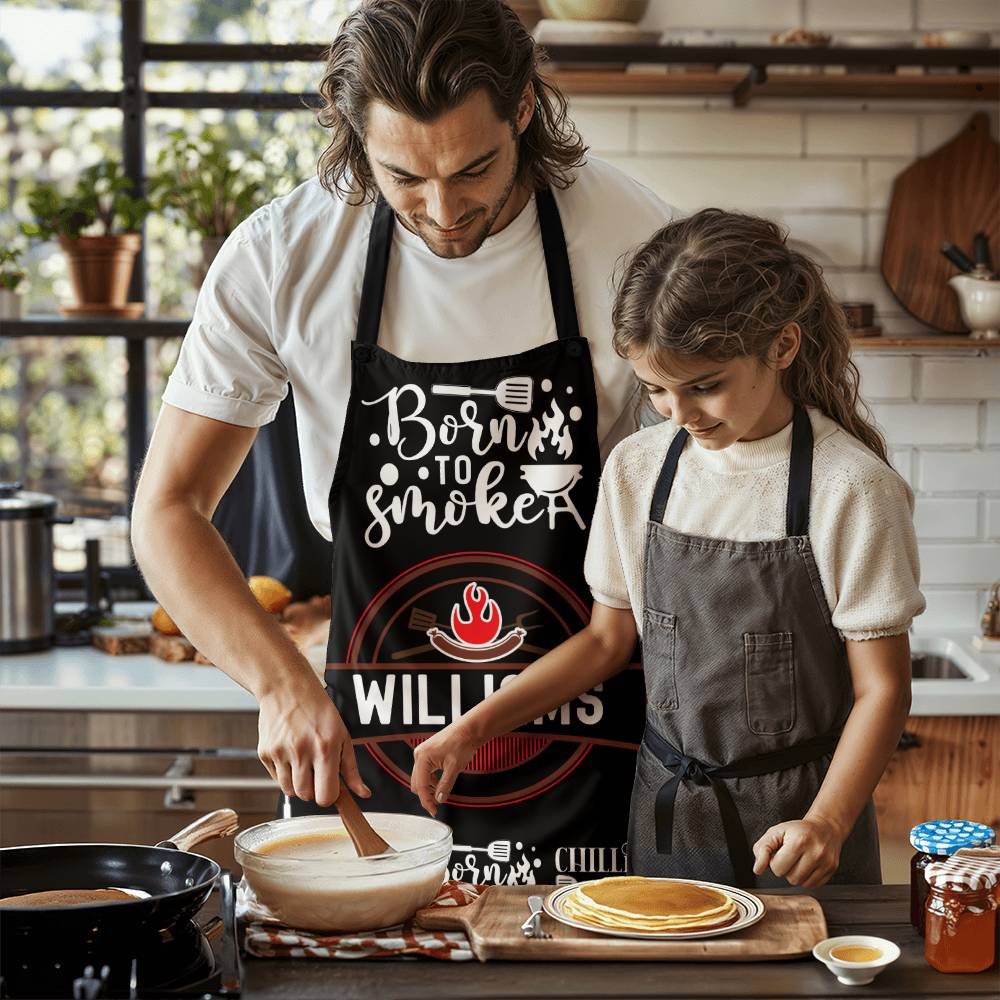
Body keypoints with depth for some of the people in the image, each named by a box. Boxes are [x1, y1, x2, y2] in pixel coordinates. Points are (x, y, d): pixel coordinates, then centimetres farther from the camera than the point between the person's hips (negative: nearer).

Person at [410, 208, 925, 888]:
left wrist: (826, 824, -24)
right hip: (668, 808, 4)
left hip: (794, 814, -4)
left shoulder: (850, 486, -14)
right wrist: (472, 729, 1)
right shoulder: (638, 469, 0)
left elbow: (881, 687, -11)